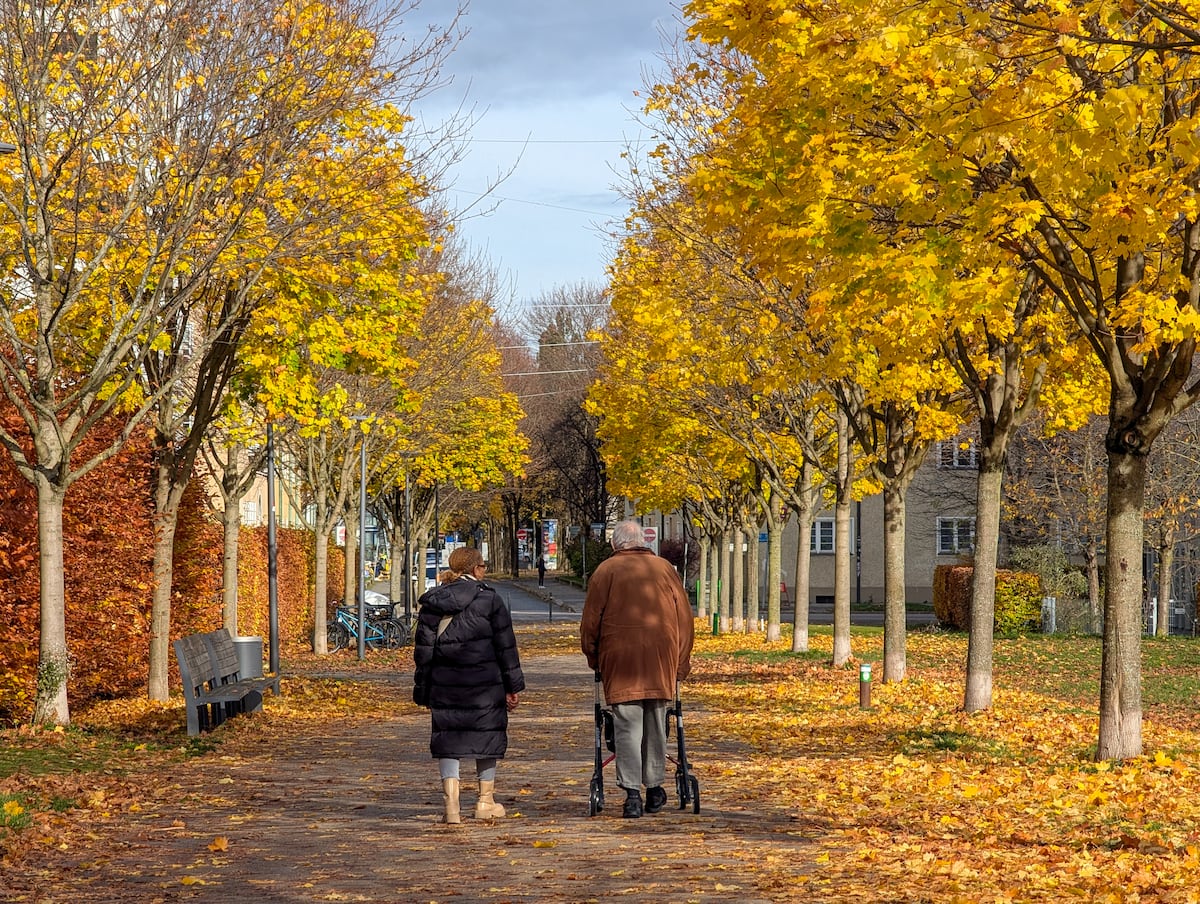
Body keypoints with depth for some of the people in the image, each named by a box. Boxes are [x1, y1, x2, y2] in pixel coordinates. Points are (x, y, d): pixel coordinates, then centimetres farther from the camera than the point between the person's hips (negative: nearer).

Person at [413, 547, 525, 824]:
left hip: (444, 686, 2)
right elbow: (505, 647, -3)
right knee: (487, 736, 13)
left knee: (447, 740, 6)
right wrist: (513, 686, 4)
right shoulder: (489, 599, -5)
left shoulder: (432, 603, 5)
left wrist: (423, 692, 13)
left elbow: (423, 650, 7)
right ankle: (486, 801, 22)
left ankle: (450, 801, -9)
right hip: (485, 686, -2)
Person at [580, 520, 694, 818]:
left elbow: (590, 621, 2)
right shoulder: (665, 569, 10)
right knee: (656, 723, 13)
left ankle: (632, 794, -8)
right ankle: (654, 788, 20)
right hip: (662, 658, 2)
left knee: (627, 726, -2)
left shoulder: (606, 571, 3)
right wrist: (681, 664, 17)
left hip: (619, 658, -2)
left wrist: (593, 658, 16)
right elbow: (685, 619, 10)